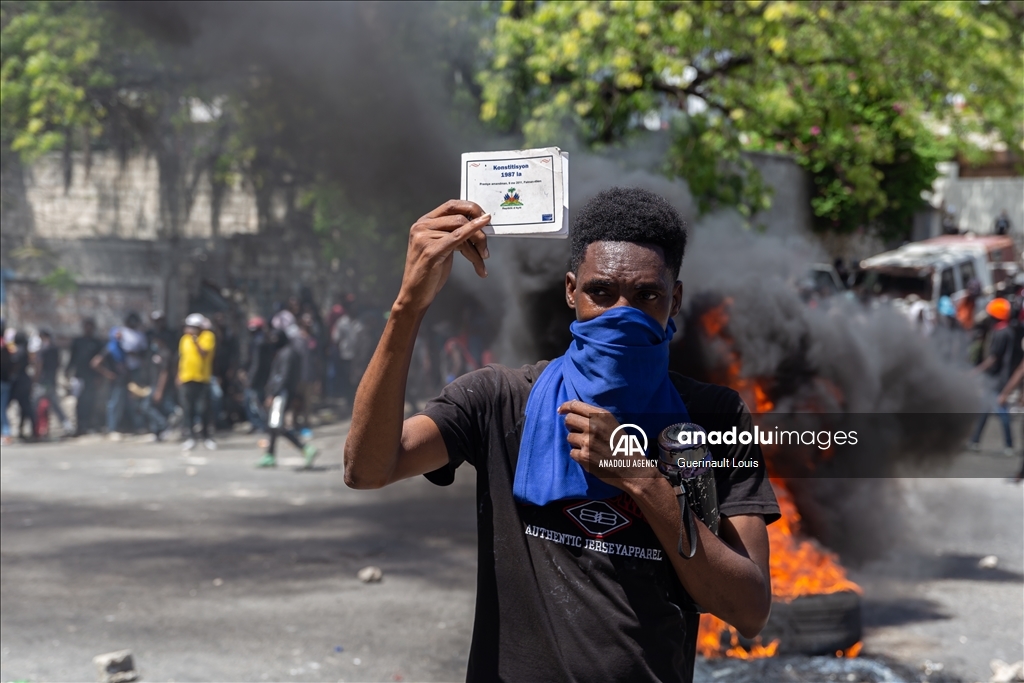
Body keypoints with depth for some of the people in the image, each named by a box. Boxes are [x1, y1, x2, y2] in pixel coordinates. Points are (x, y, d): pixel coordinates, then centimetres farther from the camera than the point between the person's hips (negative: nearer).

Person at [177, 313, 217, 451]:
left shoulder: (208, 337, -4)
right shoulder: (185, 339, 9)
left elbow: (204, 353, -17)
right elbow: (182, 358, 14)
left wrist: (195, 340, -19)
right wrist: (179, 376, 11)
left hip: (202, 379, -3)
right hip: (186, 379, 3)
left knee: (203, 410, 0)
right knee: (188, 410, 1)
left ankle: (206, 437, 12)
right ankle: (189, 437, 5)